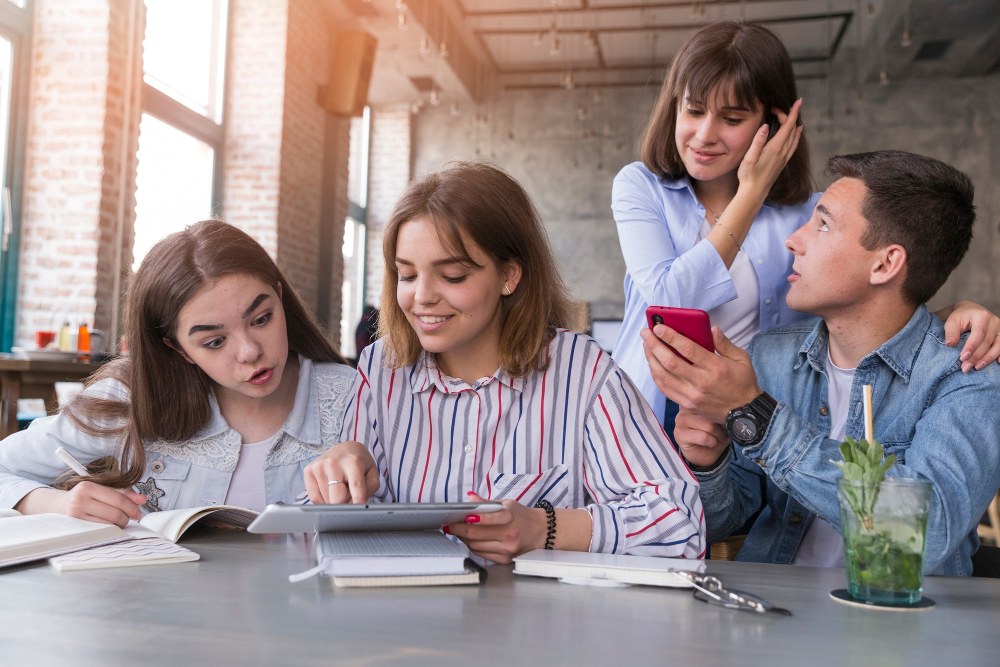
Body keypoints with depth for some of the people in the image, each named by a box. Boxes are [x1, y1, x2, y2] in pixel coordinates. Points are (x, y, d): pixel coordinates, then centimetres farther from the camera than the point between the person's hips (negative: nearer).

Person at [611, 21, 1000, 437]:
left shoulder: (807, 211, 2)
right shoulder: (640, 186, 0)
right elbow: (669, 299, -14)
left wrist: (956, 313, -23)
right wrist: (751, 194, -10)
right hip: (648, 414, -1)